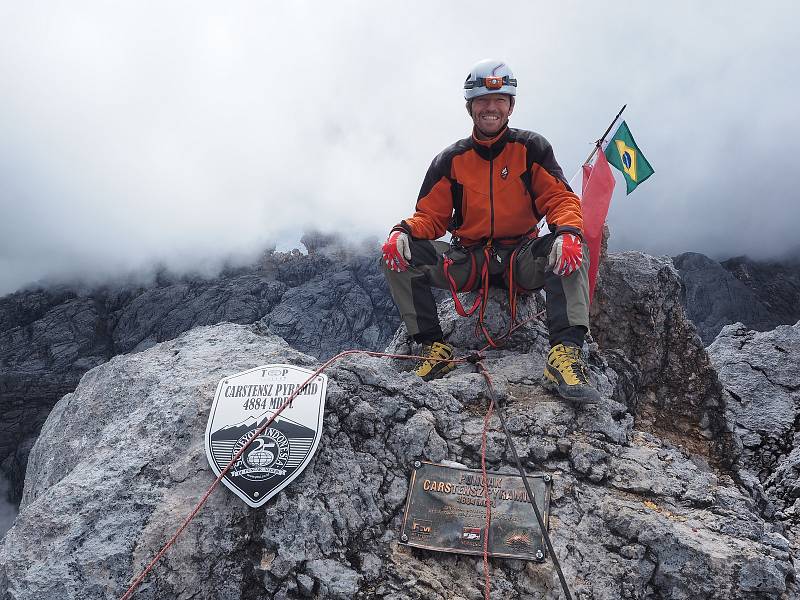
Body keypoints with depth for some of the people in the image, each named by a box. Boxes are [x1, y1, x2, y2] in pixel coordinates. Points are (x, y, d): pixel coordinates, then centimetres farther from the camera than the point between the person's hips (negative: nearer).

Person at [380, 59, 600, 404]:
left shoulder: (531, 149, 2)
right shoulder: (451, 160, 5)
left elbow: (561, 198, -5)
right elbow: (430, 216, 4)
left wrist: (567, 232, -29)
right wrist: (404, 231, -21)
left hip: (521, 259, -1)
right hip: (468, 262, 1)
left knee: (572, 248, -32)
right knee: (397, 255, -19)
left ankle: (565, 351, -39)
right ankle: (434, 347, -17)